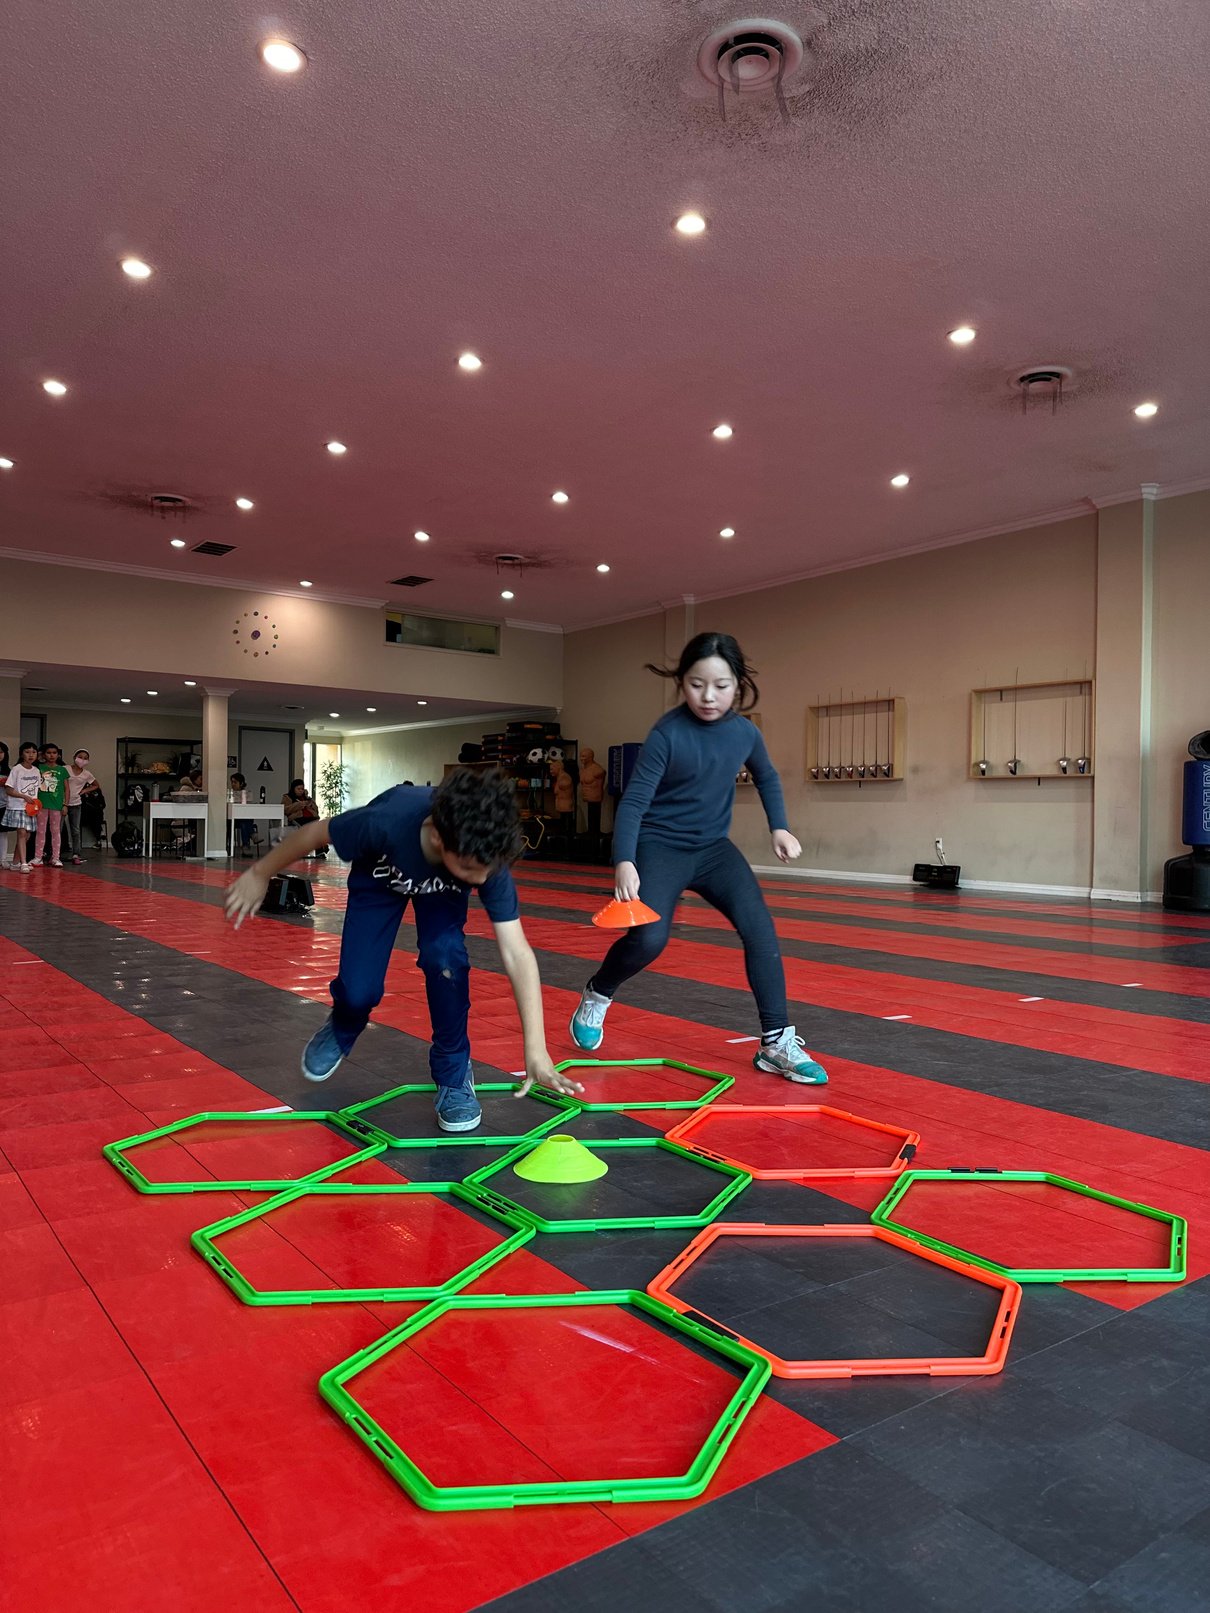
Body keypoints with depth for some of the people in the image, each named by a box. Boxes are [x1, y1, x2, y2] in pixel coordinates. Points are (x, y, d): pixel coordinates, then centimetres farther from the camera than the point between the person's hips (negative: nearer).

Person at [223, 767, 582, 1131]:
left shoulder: (488, 860, -38)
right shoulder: (385, 824, -43)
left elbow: (517, 955, -35)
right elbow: (314, 832, -23)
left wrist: (536, 1049, -38)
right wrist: (259, 875, -6)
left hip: (442, 887, 1)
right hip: (381, 875, 0)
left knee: (443, 954, -27)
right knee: (360, 990, -11)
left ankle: (453, 1073, -3)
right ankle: (343, 1028, 29)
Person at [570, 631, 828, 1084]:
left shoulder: (745, 732, -5)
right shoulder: (667, 733, -20)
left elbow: (767, 777, 17)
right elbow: (634, 801, -22)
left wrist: (779, 827, 9)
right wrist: (625, 862, -34)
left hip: (714, 848, 5)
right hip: (661, 847, -4)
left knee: (760, 931, -11)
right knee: (648, 939, -22)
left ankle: (777, 1044, 0)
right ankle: (596, 996, 11)